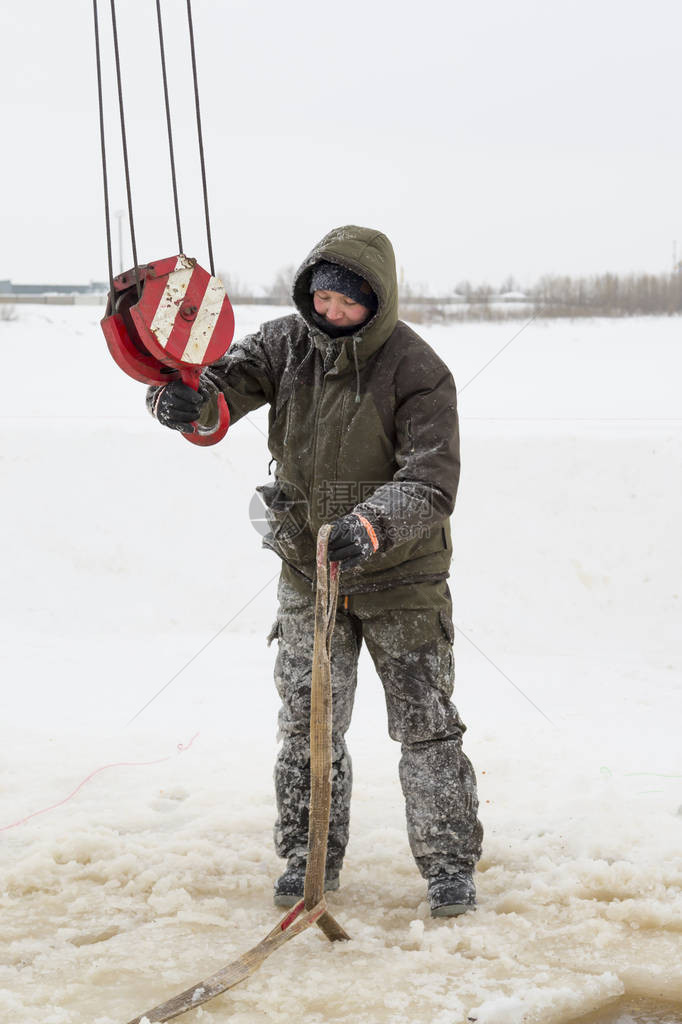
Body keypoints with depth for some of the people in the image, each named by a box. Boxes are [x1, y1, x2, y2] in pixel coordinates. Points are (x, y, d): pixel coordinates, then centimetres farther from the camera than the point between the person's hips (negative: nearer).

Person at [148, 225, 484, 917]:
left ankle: (449, 860, 15)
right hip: (308, 571, 4)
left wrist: (371, 526, -45)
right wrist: (184, 399, -39)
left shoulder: (418, 372, -19)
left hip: (400, 574, -4)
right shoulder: (288, 344, -5)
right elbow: (227, 379, -14)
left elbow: (431, 482, -27)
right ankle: (310, 856, 24)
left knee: (425, 723, 2)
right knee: (307, 722, 9)